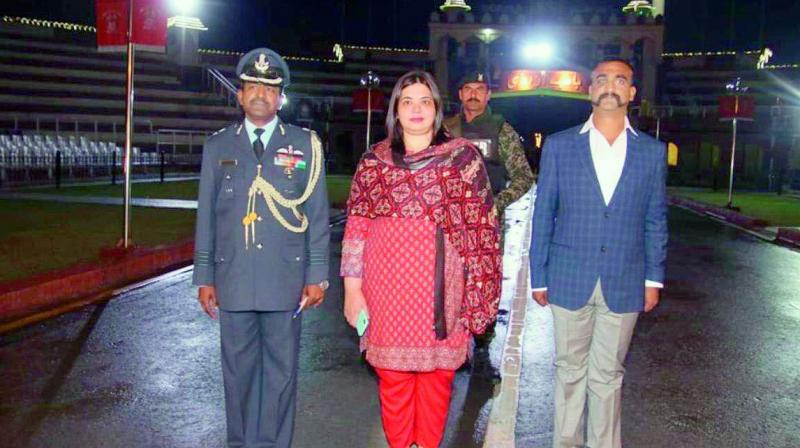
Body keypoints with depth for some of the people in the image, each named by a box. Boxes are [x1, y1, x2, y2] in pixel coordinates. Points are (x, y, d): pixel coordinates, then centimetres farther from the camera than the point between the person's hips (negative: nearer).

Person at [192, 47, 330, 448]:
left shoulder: (305, 144, 3)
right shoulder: (218, 146, 8)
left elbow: (317, 214, 2)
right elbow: (206, 215, 8)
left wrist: (317, 276, -2)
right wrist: (204, 277, 6)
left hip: (285, 280, -1)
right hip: (233, 279, 2)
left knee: (281, 370, 7)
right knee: (238, 369, 10)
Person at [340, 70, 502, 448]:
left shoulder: (464, 157, 4)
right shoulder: (373, 161, 6)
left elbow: (482, 226, 3)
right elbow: (356, 229, 4)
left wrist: (479, 291, -2)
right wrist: (352, 290, 0)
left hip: (442, 287, 0)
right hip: (388, 288, 1)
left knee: (437, 375, 8)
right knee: (393, 378, 7)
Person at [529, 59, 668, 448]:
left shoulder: (652, 152, 4)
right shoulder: (558, 146, 0)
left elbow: (655, 220, 9)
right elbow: (543, 216, 2)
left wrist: (654, 278, 6)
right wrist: (539, 277, 2)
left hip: (623, 284, 1)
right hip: (570, 280, 0)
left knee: (607, 375, 10)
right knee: (570, 370, 11)